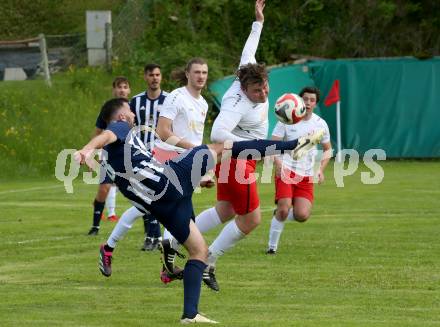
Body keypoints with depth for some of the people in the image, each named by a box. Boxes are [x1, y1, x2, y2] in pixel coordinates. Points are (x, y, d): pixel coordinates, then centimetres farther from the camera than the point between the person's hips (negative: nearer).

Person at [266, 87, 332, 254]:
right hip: (286, 171, -3)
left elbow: (327, 149, 18)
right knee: (284, 208, -20)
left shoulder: (320, 124, 6)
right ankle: (272, 246, -2)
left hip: (306, 177, 3)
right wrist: (278, 163, -26)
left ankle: (280, 213, 22)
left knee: (302, 215, -12)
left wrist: (321, 169, 1)